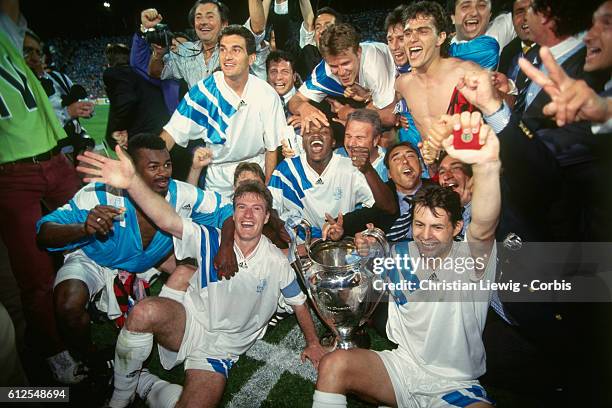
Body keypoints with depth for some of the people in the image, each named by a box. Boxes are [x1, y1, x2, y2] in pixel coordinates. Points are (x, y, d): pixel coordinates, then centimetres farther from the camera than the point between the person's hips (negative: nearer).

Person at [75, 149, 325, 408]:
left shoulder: (277, 262, -5)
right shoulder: (210, 241, -11)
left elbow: (299, 302, 9)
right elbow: (167, 220, -28)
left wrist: (313, 343, 12)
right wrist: (131, 181, -44)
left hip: (221, 351, 1)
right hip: (190, 324, -1)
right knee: (145, 312, -33)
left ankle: (147, 387, 10)